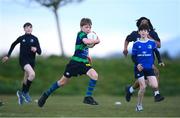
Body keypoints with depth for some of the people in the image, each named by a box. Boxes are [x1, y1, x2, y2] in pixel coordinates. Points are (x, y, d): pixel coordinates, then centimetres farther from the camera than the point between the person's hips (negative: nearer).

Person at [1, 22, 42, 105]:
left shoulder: (35, 39, 3)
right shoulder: (21, 38, 2)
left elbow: (39, 52, 0)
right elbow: (13, 45, 21)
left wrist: (36, 49, -23)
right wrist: (8, 56, 23)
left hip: (31, 61, 3)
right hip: (23, 60, -3)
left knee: (26, 79, 12)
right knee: (32, 74, -29)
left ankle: (21, 93, 39)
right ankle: (25, 92, -13)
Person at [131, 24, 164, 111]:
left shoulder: (152, 43, 2)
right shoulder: (136, 44, -2)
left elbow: (156, 52, 16)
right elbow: (133, 56, 0)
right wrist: (137, 64, -16)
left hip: (149, 68, 1)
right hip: (139, 68, -1)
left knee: (155, 86, -16)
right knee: (143, 87, -10)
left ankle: (156, 93, 20)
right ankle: (139, 105, 8)